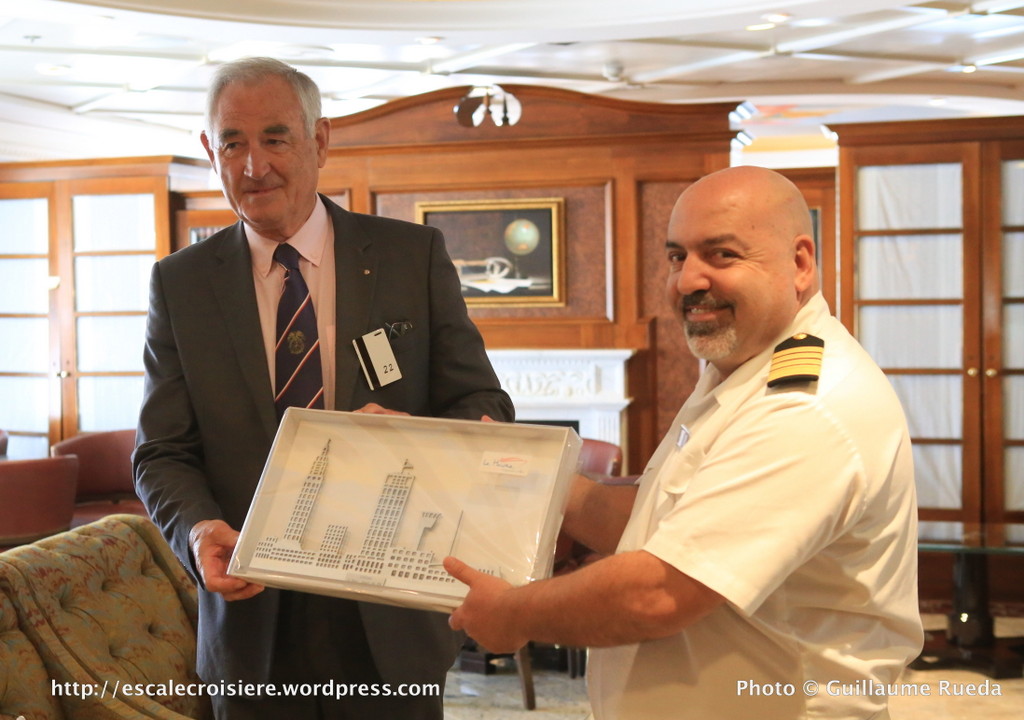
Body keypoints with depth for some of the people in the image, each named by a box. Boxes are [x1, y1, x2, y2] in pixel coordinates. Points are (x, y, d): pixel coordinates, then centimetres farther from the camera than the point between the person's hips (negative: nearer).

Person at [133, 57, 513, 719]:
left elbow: (486, 407, 0)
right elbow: (163, 453, 2)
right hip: (253, 620, 1)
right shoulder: (180, 284, 2)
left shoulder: (415, 255, -2)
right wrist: (199, 530, -18)